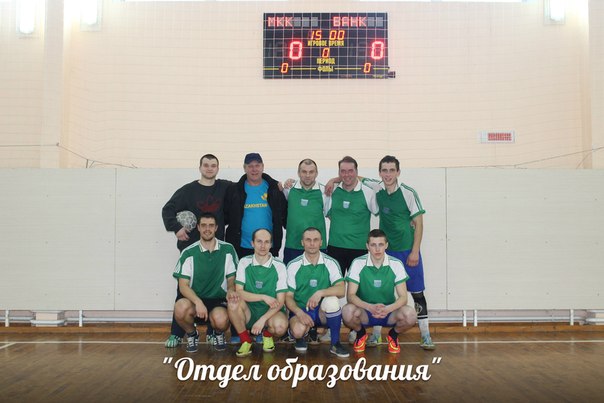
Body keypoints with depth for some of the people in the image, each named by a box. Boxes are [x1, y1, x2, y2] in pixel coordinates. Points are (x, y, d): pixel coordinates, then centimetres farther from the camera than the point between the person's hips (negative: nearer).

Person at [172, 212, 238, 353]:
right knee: (180, 307, -34)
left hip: (219, 301, 0)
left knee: (221, 319, -35)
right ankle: (192, 334, 1)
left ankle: (218, 333, 6)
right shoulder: (189, 253, -2)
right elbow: (183, 286, -6)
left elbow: (231, 279, 8)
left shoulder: (227, 250, 1)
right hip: (195, 300, 1)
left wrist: (231, 290, -17)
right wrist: (198, 302, -25)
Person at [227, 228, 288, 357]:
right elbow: (239, 292, -12)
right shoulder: (244, 262, -3)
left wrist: (262, 320, -23)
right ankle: (246, 341, -8)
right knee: (233, 302, -31)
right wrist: (264, 297, -25)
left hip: (270, 312, -1)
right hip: (249, 312, 1)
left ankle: (267, 334, 5)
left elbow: (280, 301, -9)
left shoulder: (279, 266, -7)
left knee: (281, 326, -34)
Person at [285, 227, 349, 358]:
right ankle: (299, 337, 8)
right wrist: (300, 313, -21)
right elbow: (288, 296, -2)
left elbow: (341, 290, -15)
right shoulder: (293, 265, -2)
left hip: (323, 312, 1)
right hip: (300, 310, -1)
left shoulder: (331, 263, -2)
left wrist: (320, 293, -32)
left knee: (332, 300, -33)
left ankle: (335, 344, -13)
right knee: (298, 331, -34)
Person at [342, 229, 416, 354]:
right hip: (365, 312, 0)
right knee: (347, 311, -34)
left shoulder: (396, 264, -9)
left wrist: (388, 309, -33)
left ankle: (393, 335, 6)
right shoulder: (358, 263, -11)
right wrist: (370, 307, -34)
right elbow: (350, 295, -15)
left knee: (410, 314, -30)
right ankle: (361, 334, 3)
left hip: (389, 312, 1)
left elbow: (403, 297, -11)